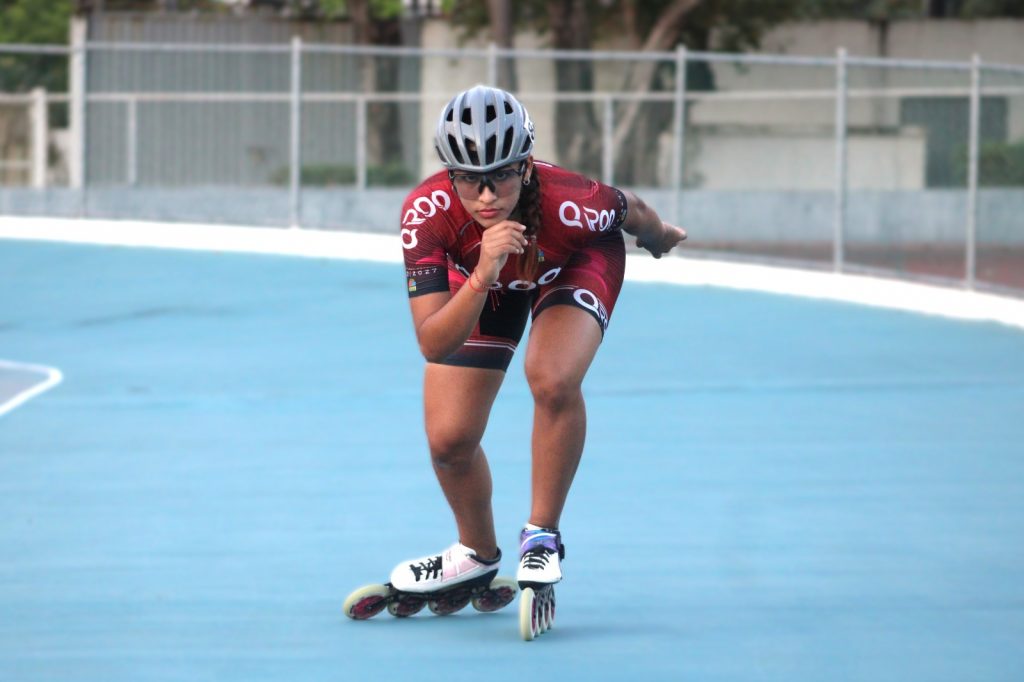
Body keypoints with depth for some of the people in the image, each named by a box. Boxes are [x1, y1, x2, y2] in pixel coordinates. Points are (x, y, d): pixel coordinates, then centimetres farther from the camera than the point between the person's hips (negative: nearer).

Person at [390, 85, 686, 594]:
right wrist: (482, 278, -57)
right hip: (475, 275, 2)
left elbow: (632, 212, -16)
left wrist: (658, 236, 7)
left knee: (553, 382, -31)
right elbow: (433, 345, -41)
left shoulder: (569, 204, -41)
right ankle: (477, 553, 29)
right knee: (448, 440, -3)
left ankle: (542, 536, -8)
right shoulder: (426, 213, -39)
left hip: (576, 264, -2)